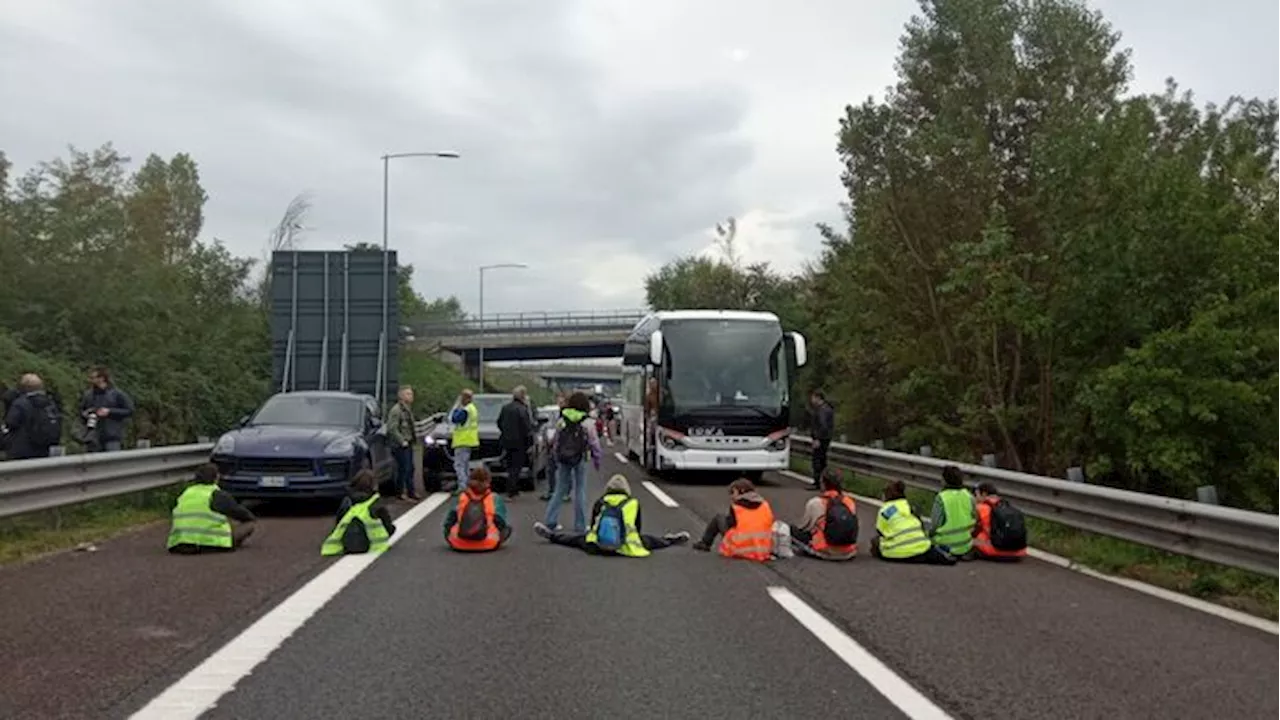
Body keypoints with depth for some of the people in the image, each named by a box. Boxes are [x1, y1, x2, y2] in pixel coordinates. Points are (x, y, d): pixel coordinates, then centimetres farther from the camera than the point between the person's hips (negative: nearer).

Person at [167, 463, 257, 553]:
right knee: (250, 523, 11)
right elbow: (239, 512, 11)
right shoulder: (218, 495, -1)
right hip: (211, 543, -4)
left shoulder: (185, 494, 15)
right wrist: (253, 518, 33)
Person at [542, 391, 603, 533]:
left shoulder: (561, 422, 1)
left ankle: (550, 521, 9)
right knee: (580, 491, 6)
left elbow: (555, 443, 8)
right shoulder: (587, 425, -9)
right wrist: (597, 460, 9)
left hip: (563, 460, 3)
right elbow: (594, 444, -5)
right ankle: (580, 525, 9)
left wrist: (557, 459, 20)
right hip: (580, 461, -3)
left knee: (560, 489, 12)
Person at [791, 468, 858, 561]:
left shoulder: (815, 503, -12)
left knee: (793, 530, 12)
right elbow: (852, 528, 11)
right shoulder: (851, 501, -1)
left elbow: (803, 527, 3)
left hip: (826, 553, -3)